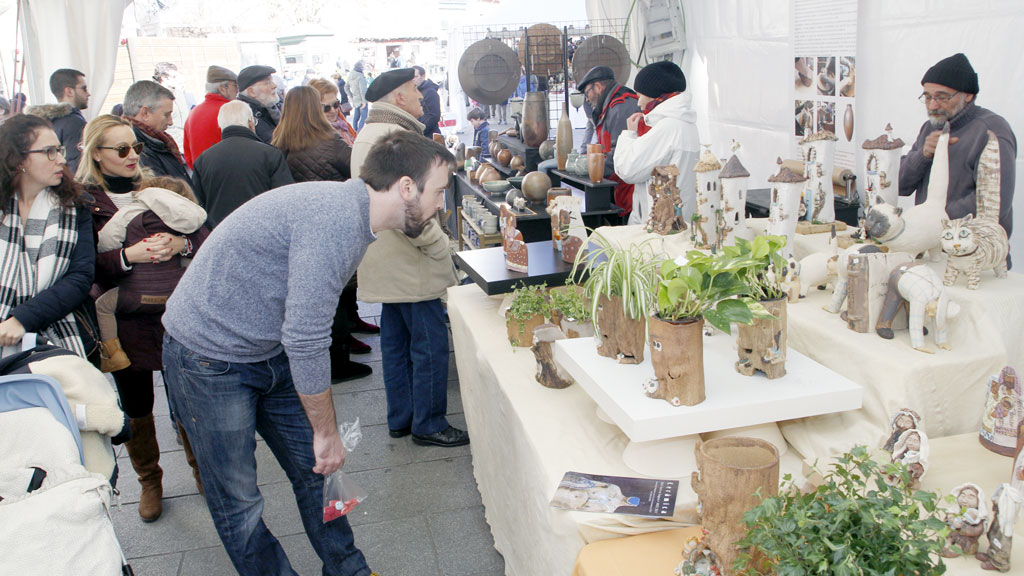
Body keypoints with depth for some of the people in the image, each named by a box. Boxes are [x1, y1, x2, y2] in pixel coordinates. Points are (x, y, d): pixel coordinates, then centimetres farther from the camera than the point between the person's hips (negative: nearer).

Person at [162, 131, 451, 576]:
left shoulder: (355, 214, 4)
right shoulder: (335, 219, -28)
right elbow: (305, 339, -27)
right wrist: (326, 432, -14)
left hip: (270, 351, 9)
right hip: (208, 355, -9)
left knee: (317, 470, 14)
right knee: (238, 502, 4)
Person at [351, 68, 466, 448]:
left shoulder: (370, 133, 17)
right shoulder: (394, 136, -18)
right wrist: (437, 244, -18)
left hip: (386, 260, 11)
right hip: (409, 263, -11)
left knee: (396, 341, 16)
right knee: (429, 343, -1)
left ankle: (400, 418, 27)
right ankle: (428, 424, 10)